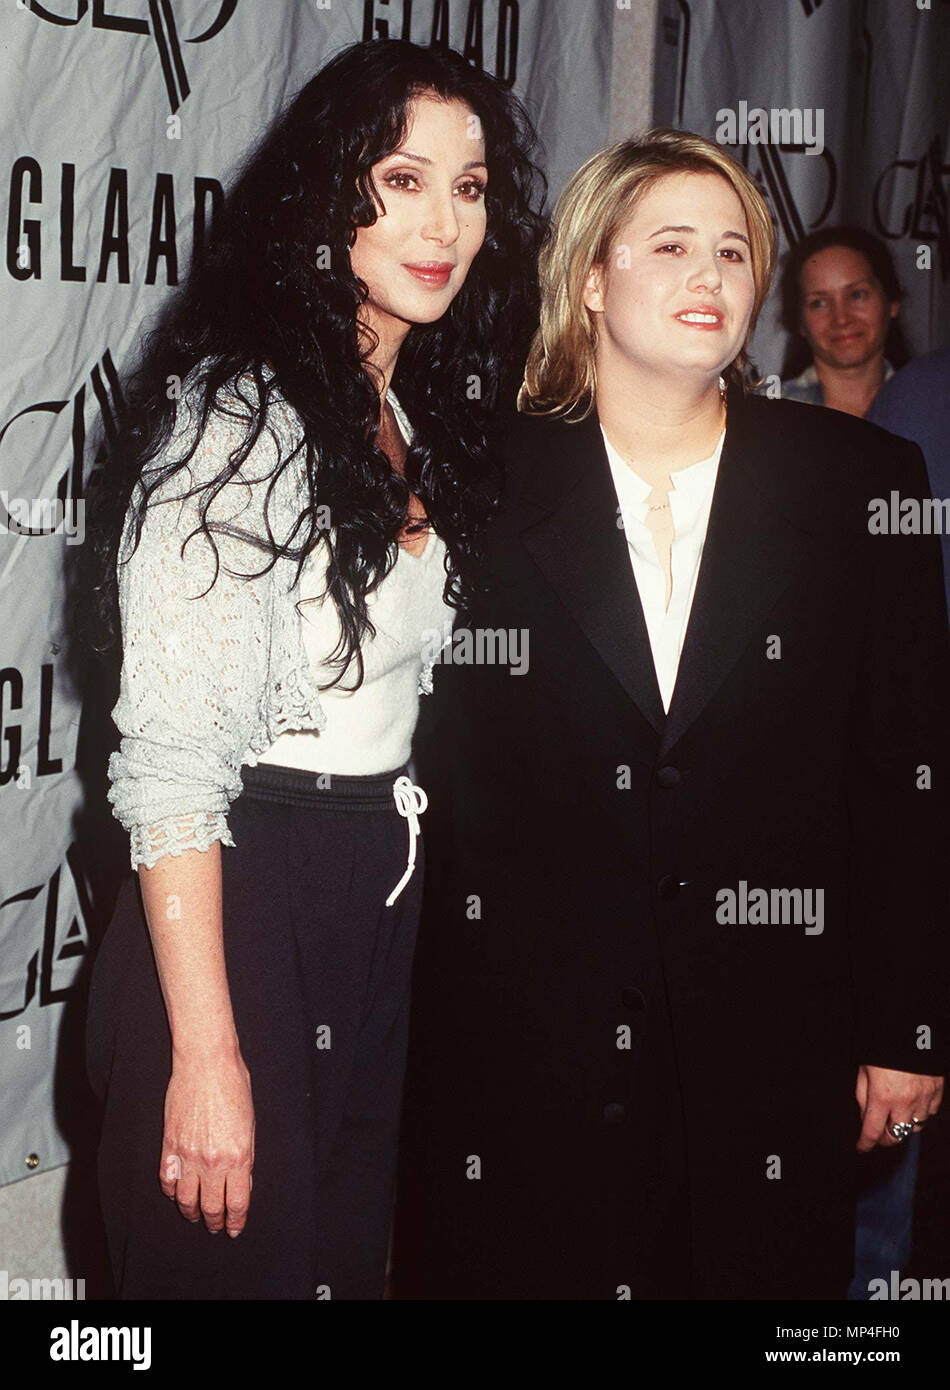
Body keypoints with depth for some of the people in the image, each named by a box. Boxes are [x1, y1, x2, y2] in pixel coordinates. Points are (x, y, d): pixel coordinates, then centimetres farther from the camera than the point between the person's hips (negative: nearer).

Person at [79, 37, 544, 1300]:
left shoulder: (421, 418, 10)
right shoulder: (236, 413, -17)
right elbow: (169, 759, -21)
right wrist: (209, 1057, -23)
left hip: (385, 904, 8)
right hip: (241, 910, -8)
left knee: (352, 1254, 19)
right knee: (236, 1258, 6)